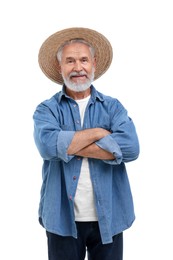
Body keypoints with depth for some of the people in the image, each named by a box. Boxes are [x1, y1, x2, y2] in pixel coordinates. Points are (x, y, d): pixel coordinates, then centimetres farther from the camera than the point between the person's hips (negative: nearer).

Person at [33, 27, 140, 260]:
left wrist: (69, 145, -15)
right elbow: (48, 145, -21)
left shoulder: (113, 107, 3)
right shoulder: (47, 109, 0)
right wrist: (97, 132, -14)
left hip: (108, 217, 1)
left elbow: (130, 148, -15)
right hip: (62, 218, -1)